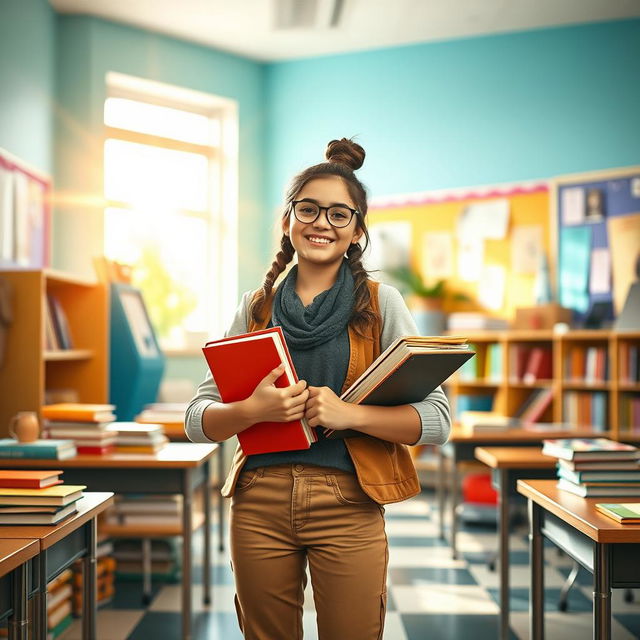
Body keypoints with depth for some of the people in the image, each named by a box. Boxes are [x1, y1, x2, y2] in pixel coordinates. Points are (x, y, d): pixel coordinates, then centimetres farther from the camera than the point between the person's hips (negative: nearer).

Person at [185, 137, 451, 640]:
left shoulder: (379, 303, 2)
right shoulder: (257, 308, 8)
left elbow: (437, 419, -5)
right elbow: (197, 420, 5)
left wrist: (350, 413, -20)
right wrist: (253, 410, -16)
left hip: (348, 507, -2)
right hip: (260, 503, 2)